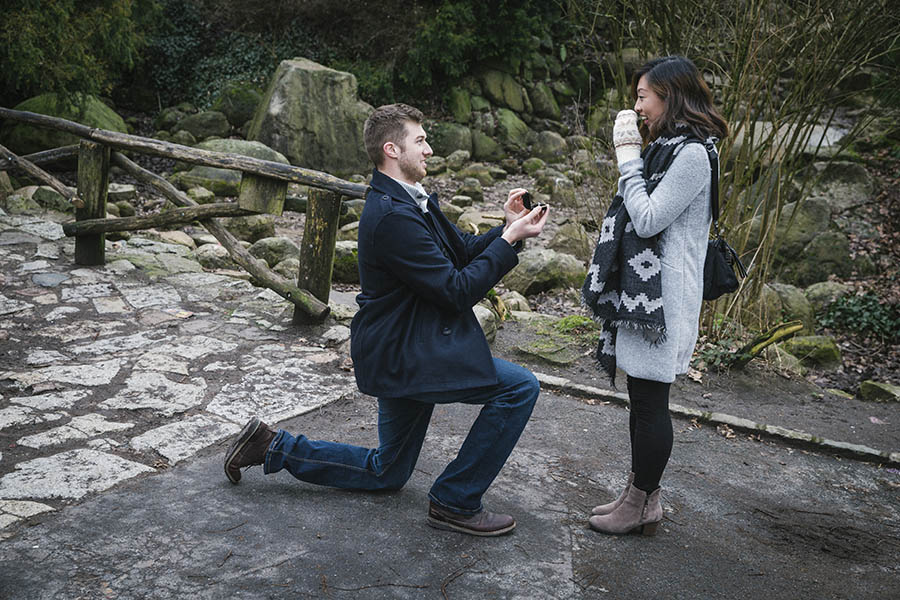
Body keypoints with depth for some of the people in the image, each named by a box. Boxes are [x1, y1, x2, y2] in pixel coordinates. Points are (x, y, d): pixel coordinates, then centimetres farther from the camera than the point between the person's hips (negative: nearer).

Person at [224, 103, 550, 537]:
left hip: (402, 350, 10)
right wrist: (510, 239, -17)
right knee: (520, 387, -13)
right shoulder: (393, 216, -24)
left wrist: (507, 227, -4)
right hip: (404, 357, -10)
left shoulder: (413, 200, 8)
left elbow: (462, 251, 12)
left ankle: (272, 447, 26)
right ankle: (456, 502, -2)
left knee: (386, 473, 23)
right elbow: (458, 290, -23)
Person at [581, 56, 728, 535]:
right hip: (640, 289, 10)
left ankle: (642, 502, 12)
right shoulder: (667, 149, 17)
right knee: (643, 399, 15)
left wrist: (628, 155, -13)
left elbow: (648, 219, -19)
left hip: (662, 295, -10)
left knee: (649, 402, -1)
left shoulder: (692, 154, -15)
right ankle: (640, 495, 26)